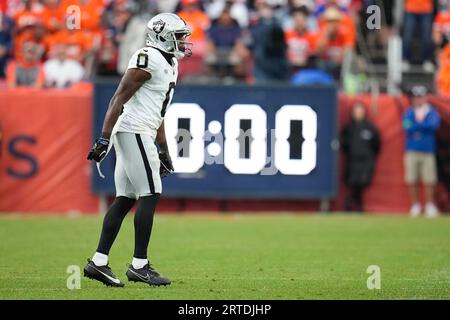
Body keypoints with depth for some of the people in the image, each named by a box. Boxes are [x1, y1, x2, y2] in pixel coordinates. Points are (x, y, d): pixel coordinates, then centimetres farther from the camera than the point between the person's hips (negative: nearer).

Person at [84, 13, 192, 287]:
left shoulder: (170, 64, 18)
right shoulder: (149, 59, -13)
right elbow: (119, 99, -16)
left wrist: (164, 151, 25)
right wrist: (104, 139, -21)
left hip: (140, 134, 10)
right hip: (134, 131, -10)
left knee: (125, 199, 7)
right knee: (150, 195, -9)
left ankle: (98, 262, 6)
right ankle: (139, 266, -5)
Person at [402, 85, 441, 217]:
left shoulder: (432, 112, 5)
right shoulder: (408, 113, 8)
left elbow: (434, 125, -14)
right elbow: (407, 127, -9)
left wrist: (416, 126, -12)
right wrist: (424, 126, -12)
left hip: (428, 152, -1)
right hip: (412, 151, 1)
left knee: (429, 181, -3)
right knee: (412, 181, 0)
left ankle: (430, 206, 7)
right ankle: (415, 206, 10)